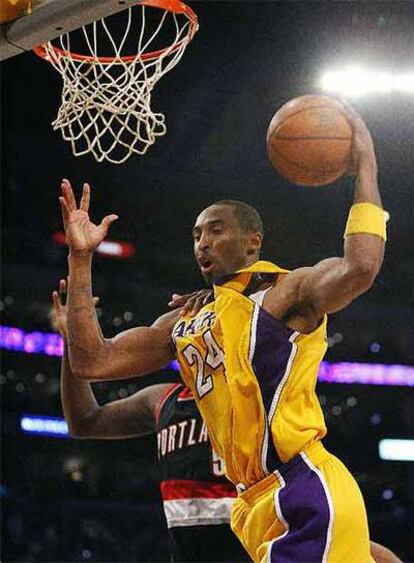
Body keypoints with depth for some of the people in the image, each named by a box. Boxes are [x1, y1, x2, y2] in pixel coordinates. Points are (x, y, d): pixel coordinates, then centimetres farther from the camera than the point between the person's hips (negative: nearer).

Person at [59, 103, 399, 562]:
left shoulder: (286, 293, 1)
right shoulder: (183, 324, 22)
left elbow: (359, 268, -20)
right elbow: (91, 362, 16)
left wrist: (364, 166, -13)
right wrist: (80, 258, 13)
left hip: (304, 494, -8)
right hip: (257, 506, 8)